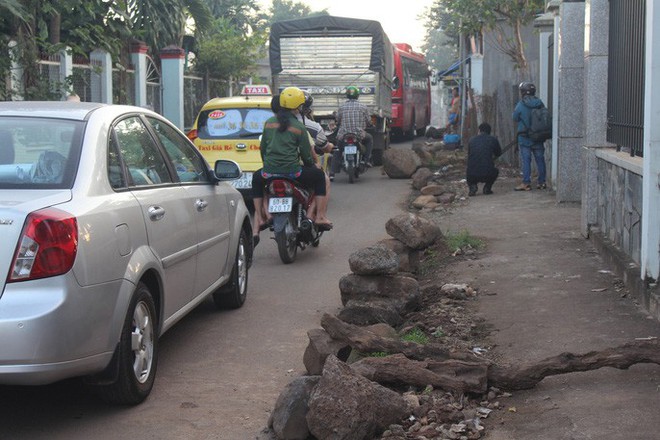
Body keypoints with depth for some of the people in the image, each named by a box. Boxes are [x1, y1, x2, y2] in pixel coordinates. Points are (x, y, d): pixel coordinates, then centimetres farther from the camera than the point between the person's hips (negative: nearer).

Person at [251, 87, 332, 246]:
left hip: (269, 171, 4)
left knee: (256, 178, 36)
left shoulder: (269, 123, 8)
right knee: (319, 176, 18)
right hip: (292, 172, -4)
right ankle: (320, 216, 13)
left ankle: (259, 219, 27)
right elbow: (306, 153, 0)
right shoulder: (298, 126, -4)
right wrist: (310, 164, 22)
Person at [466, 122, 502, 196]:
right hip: (488, 175, -1)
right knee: (496, 171, 34)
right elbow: (498, 154, 26)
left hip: (472, 176, 1)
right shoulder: (493, 139, 8)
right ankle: (487, 188, 14)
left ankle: (472, 187, 8)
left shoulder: (471, 141, 14)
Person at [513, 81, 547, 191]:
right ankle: (542, 182, 16)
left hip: (524, 137, -3)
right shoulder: (539, 103, -2)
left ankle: (526, 183, 0)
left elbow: (515, 118, -2)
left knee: (526, 160, 1)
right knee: (540, 159, 11)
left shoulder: (521, 105, -13)